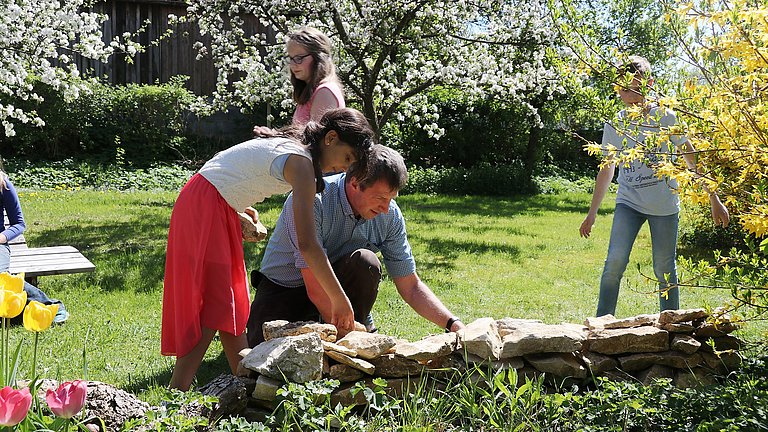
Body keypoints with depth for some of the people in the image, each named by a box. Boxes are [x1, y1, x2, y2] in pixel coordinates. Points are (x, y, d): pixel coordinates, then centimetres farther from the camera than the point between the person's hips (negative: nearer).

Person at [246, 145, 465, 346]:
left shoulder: (390, 216, -11)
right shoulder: (313, 200, -29)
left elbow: (411, 287, -4)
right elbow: (315, 288, -31)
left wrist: (454, 325, -17)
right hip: (283, 289, -4)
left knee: (365, 262, -29)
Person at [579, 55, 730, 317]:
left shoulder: (665, 118, -5)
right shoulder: (615, 124, 1)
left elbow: (692, 160, 1)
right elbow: (607, 169, 11)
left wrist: (714, 200, 1)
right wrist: (592, 213, 14)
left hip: (664, 205, -1)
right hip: (628, 203, 1)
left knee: (665, 270, 4)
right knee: (615, 261, -15)